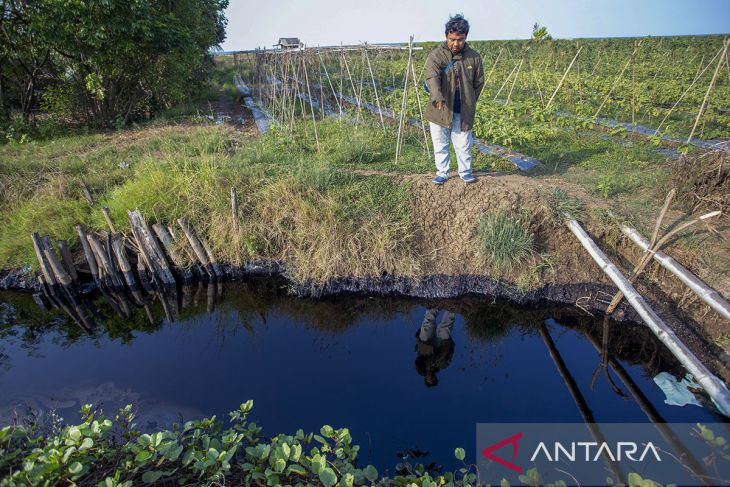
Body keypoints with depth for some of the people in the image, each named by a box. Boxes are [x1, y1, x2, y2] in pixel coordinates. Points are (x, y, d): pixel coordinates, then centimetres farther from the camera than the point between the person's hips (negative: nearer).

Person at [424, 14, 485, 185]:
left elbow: (479, 83, 11)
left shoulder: (474, 57, 0)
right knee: (440, 144, 9)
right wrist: (437, 97, -46)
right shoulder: (436, 55, -10)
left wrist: (470, 103, 9)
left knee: (464, 144, 11)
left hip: (463, 111, 2)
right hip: (440, 110, -1)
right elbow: (432, 77, -28)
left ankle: (465, 171, 30)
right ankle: (442, 173, 26)